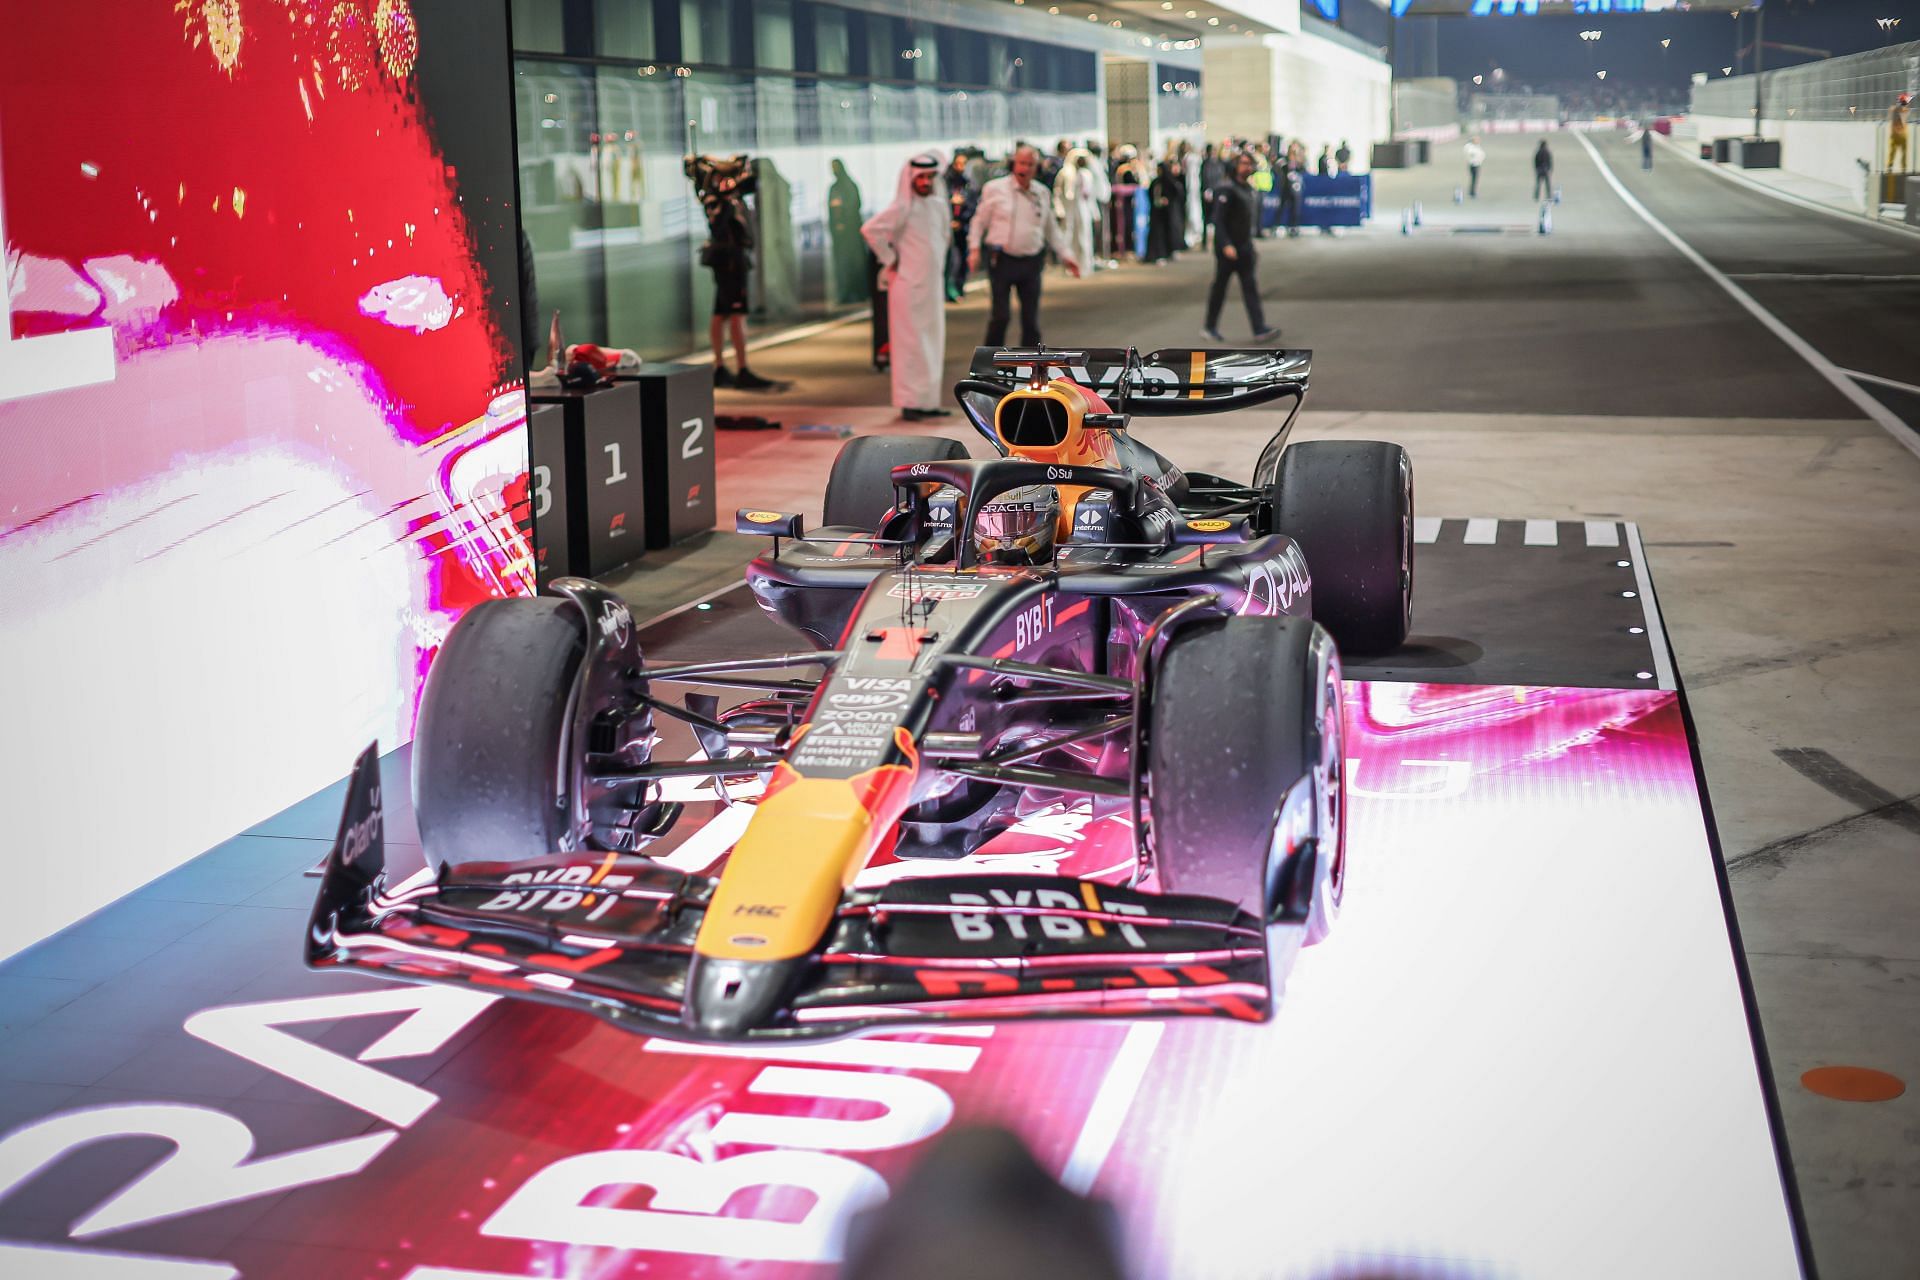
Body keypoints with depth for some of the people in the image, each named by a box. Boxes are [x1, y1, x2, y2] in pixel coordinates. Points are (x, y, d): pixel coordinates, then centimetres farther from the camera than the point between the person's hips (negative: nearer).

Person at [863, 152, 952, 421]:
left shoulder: (940, 206, 9)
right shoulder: (902, 208, -13)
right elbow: (870, 230, -21)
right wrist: (889, 259, -14)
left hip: (932, 284, 7)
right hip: (908, 285, -7)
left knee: (933, 342, 9)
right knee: (911, 343, -4)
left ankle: (928, 401, 16)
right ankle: (909, 402, 1)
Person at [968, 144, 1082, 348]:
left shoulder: (1042, 193, 10)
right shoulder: (995, 189, -1)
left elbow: (1052, 229, 20)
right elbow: (979, 221, 5)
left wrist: (1066, 255, 14)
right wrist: (974, 248, -7)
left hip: (1031, 262, 4)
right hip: (1001, 260, -4)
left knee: (1031, 318, 4)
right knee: (1000, 315, -8)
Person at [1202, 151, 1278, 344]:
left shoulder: (1251, 190, 12)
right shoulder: (1227, 189, -13)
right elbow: (1218, 220, -19)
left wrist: (1251, 250, 19)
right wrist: (1226, 245, -28)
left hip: (1245, 247, 7)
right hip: (1227, 248, -7)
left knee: (1250, 288, -2)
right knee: (1219, 287, 5)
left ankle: (1260, 330, -9)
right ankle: (1210, 327, 20)